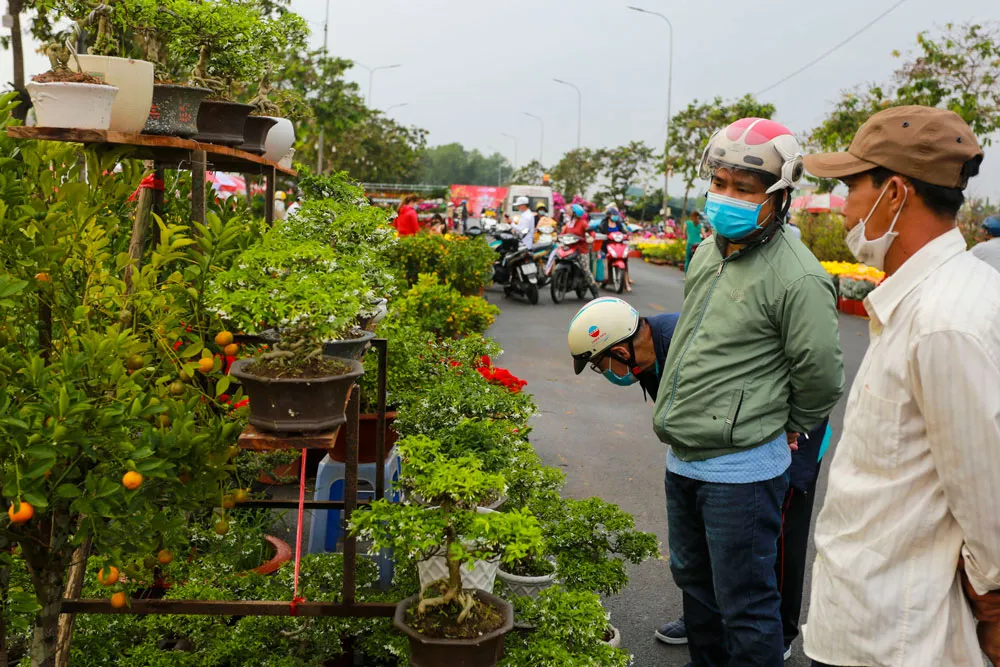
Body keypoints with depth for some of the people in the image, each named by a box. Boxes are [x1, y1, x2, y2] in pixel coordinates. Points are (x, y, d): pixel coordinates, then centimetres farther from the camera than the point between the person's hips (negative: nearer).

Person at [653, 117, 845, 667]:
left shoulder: (797, 278, -19)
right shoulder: (706, 254, 8)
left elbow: (820, 377, -15)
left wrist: (790, 430, 1)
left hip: (741, 470, -9)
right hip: (682, 459, 9)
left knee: (744, 603, 4)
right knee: (693, 578, 25)